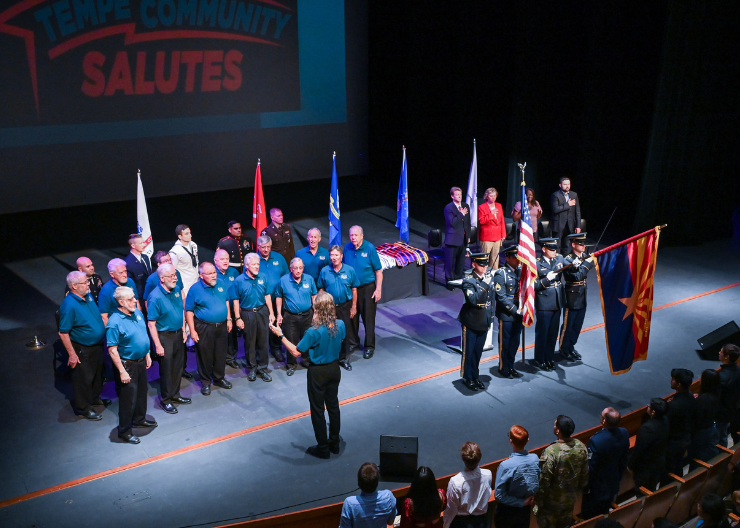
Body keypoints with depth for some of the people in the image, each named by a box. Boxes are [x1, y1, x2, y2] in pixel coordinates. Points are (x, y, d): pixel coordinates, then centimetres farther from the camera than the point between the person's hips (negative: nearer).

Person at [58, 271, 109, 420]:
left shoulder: (88, 296, -3)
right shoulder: (69, 305, -27)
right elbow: (63, 333, -24)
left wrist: (105, 330, 14)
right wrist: (72, 354, -21)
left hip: (97, 344, 8)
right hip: (82, 350, -8)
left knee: (98, 373, 24)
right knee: (83, 379, 7)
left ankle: (94, 398, 46)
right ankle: (83, 409, 24)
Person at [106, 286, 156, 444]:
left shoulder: (138, 313, 0)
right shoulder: (115, 323, -24)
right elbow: (112, 350, -22)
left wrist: (147, 355, 15)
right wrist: (122, 371, -22)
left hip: (141, 361, 8)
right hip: (127, 364, -8)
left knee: (142, 392, 22)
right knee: (128, 398, 3)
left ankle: (139, 419, 43)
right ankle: (125, 431, 19)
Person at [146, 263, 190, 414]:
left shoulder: (177, 290, -1)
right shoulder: (155, 297, -22)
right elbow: (151, 324, -19)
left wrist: (183, 330, 11)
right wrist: (158, 345, -19)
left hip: (178, 334, 7)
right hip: (165, 336, -6)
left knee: (178, 367, 17)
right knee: (166, 369, 6)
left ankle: (175, 395, 34)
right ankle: (166, 400, 22)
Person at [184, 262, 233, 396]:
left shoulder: (221, 285, 2)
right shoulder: (195, 289, -12)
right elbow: (189, 311, -9)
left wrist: (229, 319, 11)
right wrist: (192, 331, -12)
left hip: (222, 326, 4)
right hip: (204, 328, -4)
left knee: (221, 354, 14)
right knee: (205, 356, 6)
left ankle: (219, 378, 32)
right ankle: (205, 382, 22)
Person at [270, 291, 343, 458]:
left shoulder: (314, 332, -30)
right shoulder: (340, 325, -13)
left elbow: (296, 352, -20)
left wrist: (280, 335, -12)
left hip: (318, 372, -6)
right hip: (334, 369, 6)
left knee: (318, 410, 10)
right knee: (333, 405, 20)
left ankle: (322, 448, 22)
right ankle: (334, 443, 33)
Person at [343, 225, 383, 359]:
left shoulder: (370, 248, -11)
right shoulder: (347, 248, -1)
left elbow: (378, 271, -8)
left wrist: (378, 289, -12)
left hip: (367, 288, -3)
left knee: (368, 318, 2)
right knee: (351, 317, 12)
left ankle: (369, 347, 15)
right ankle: (353, 342, 31)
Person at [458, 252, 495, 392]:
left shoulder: (489, 278, 3)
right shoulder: (468, 281, -16)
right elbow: (474, 300, -30)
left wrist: (490, 320, 14)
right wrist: (485, 285, -33)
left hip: (484, 323, 6)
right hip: (471, 323, -5)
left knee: (478, 352, 15)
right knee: (468, 352, 6)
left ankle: (475, 376, 30)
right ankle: (468, 378, 20)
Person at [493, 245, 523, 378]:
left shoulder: (521, 271, 7)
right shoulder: (500, 274, -12)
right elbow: (501, 297, -15)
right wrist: (515, 310, -17)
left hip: (519, 312, 6)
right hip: (506, 314, -6)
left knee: (515, 341, 14)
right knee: (505, 342, 6)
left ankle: (510, 366, 28)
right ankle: (503, 368, 21)